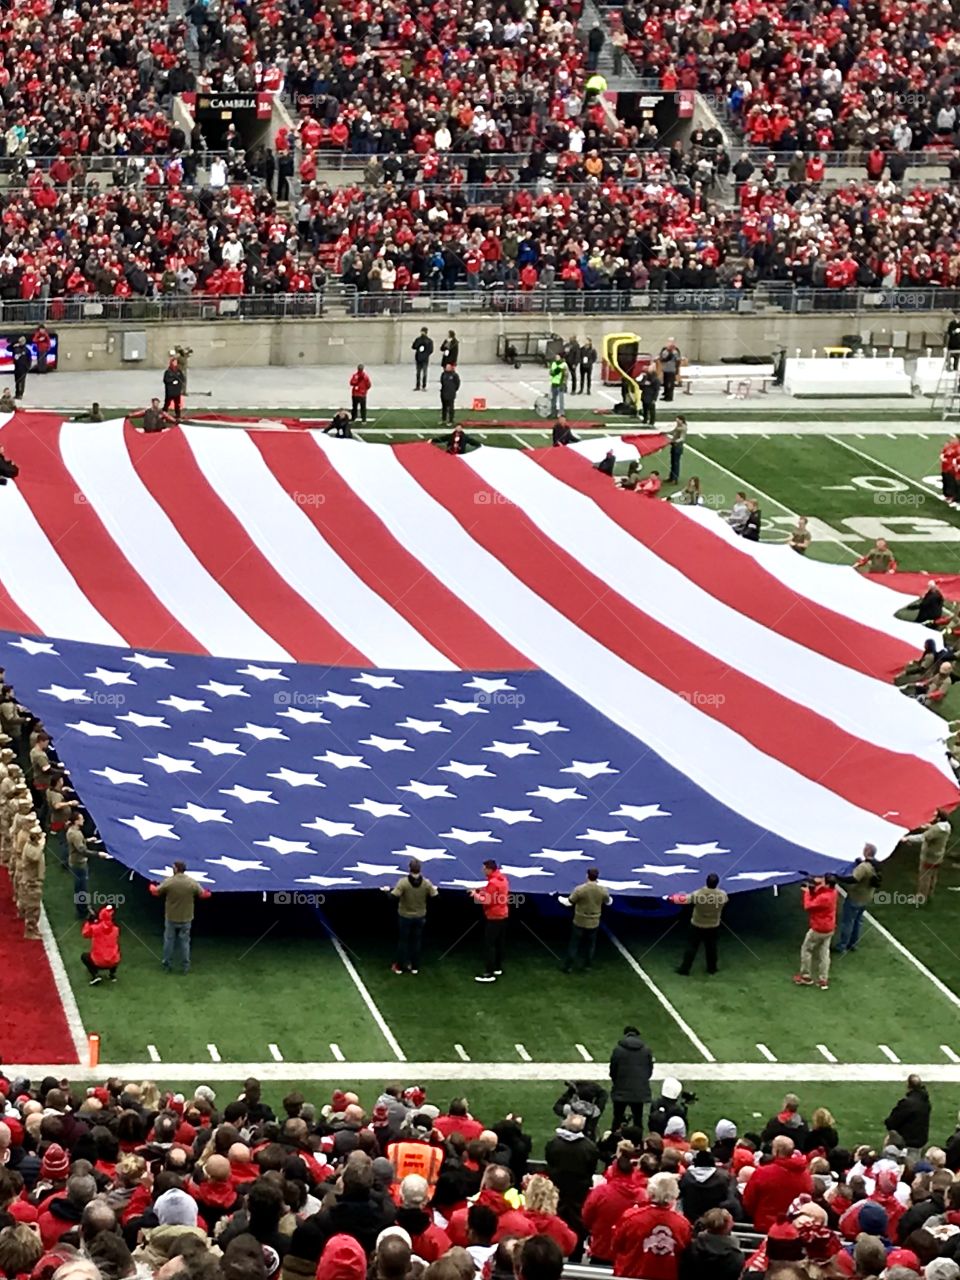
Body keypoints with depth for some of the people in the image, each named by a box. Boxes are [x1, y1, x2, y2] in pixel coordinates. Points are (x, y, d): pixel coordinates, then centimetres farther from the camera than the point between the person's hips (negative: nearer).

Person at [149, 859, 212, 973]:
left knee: (169, 941, 14)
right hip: (186, 919, 1)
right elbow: (202, 894, 0)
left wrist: (152, 886, 23)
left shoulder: (168, 882, -16)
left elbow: (156, 892, -2)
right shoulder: (192, 882, -13)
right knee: (184, 942, 12)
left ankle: (167, 965, 24)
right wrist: (208, 893, 25)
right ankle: (186, 966, 16)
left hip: (171, 918, -1)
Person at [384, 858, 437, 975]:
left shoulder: (403, 882, -23)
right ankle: (415, 967, 23)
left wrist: (388, 890, -5)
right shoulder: (426, 883, -14)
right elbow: (434, 897, -6)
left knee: (402, 941, 13)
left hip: (404, 916, -2)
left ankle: (400, 966, 21)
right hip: (420, 917, 2)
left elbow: (394, 897, -26)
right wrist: (434, 889, 16)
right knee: (417, 941, 16)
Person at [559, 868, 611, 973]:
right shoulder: (603, 890, -11)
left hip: (579, 922, -2)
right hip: (594, 924, 2)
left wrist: (559, 898, 8)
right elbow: (608, 902, 8)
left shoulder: (580, 889, -20)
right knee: (590, 945, 19)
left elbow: (569, 902, -12)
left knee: (574, 945, 10)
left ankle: (568, 967, 15)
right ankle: (587, 966, 27)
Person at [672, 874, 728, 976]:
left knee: (691, 947, 10)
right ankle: (712, 968, 33)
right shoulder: (722, 895, -18)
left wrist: (672, 898, 5)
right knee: (711, 947, 20)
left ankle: (684, 969, 15)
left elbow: (683, 899, -14)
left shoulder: (698, 894, -25)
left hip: (697, 926, -2)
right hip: (713, 926, 2)